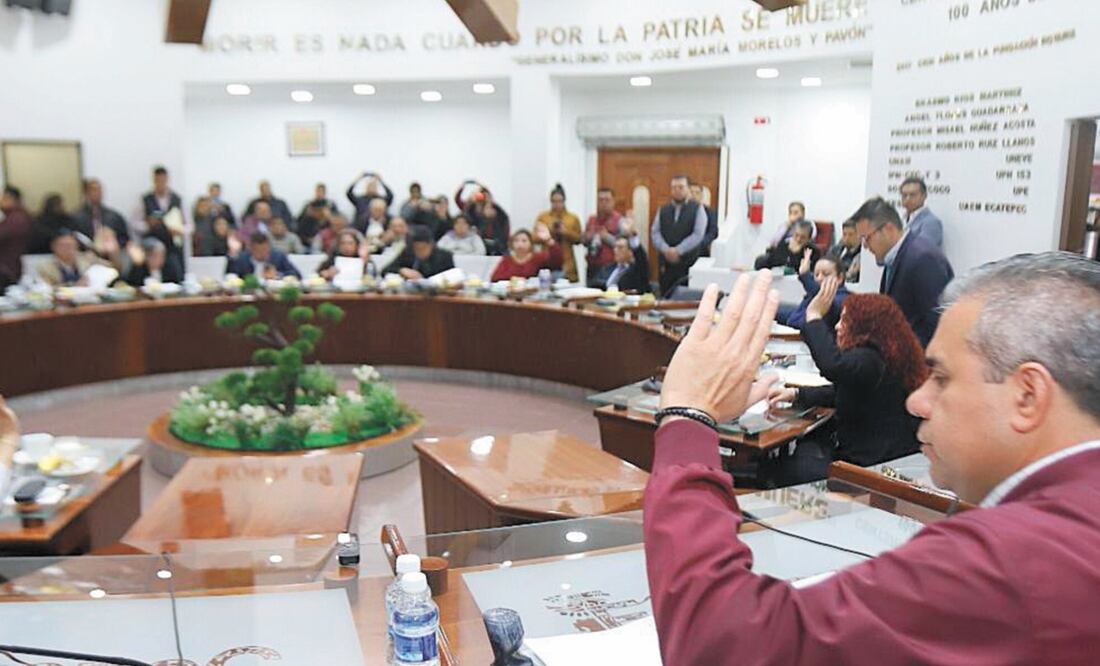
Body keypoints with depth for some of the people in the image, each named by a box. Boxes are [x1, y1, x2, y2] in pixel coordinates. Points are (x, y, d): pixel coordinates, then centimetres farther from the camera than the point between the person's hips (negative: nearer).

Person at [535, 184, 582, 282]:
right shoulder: (542, 217, 8)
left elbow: (578, 239, 8)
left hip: (566, 262, 1)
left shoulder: (573, 218, 10)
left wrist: (566, 232, -8)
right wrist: (548, 231, -10)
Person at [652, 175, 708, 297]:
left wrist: (678, 250, -15)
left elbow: (698, 235, -7)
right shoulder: (663, 210, 14)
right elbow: (655, 232, 6)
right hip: (666, 264, 3)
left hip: (689, 264, -3)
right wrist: (666, 249, -12)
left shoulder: (697, 209, 3)